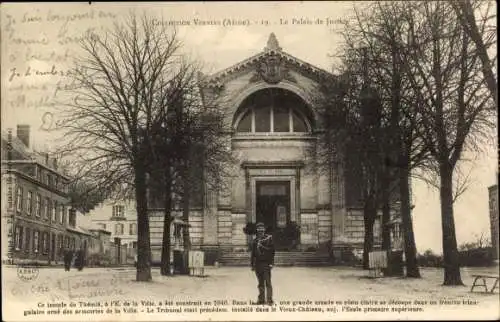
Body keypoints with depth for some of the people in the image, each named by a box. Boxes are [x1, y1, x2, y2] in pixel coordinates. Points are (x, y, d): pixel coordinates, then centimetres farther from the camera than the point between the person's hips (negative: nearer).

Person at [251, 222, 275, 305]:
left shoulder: (269, 238, 0)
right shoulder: (255, 240, 13)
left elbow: (272, 251, -4)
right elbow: (253, 253, 18)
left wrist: (271, 263, -11)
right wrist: (252, 264, 14)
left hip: (266, 263, -5)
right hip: (258, 263, 5)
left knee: (267, 282, -8)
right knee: (260, 283, 10)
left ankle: (269, 300, -7)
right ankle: (261, 299, 15)